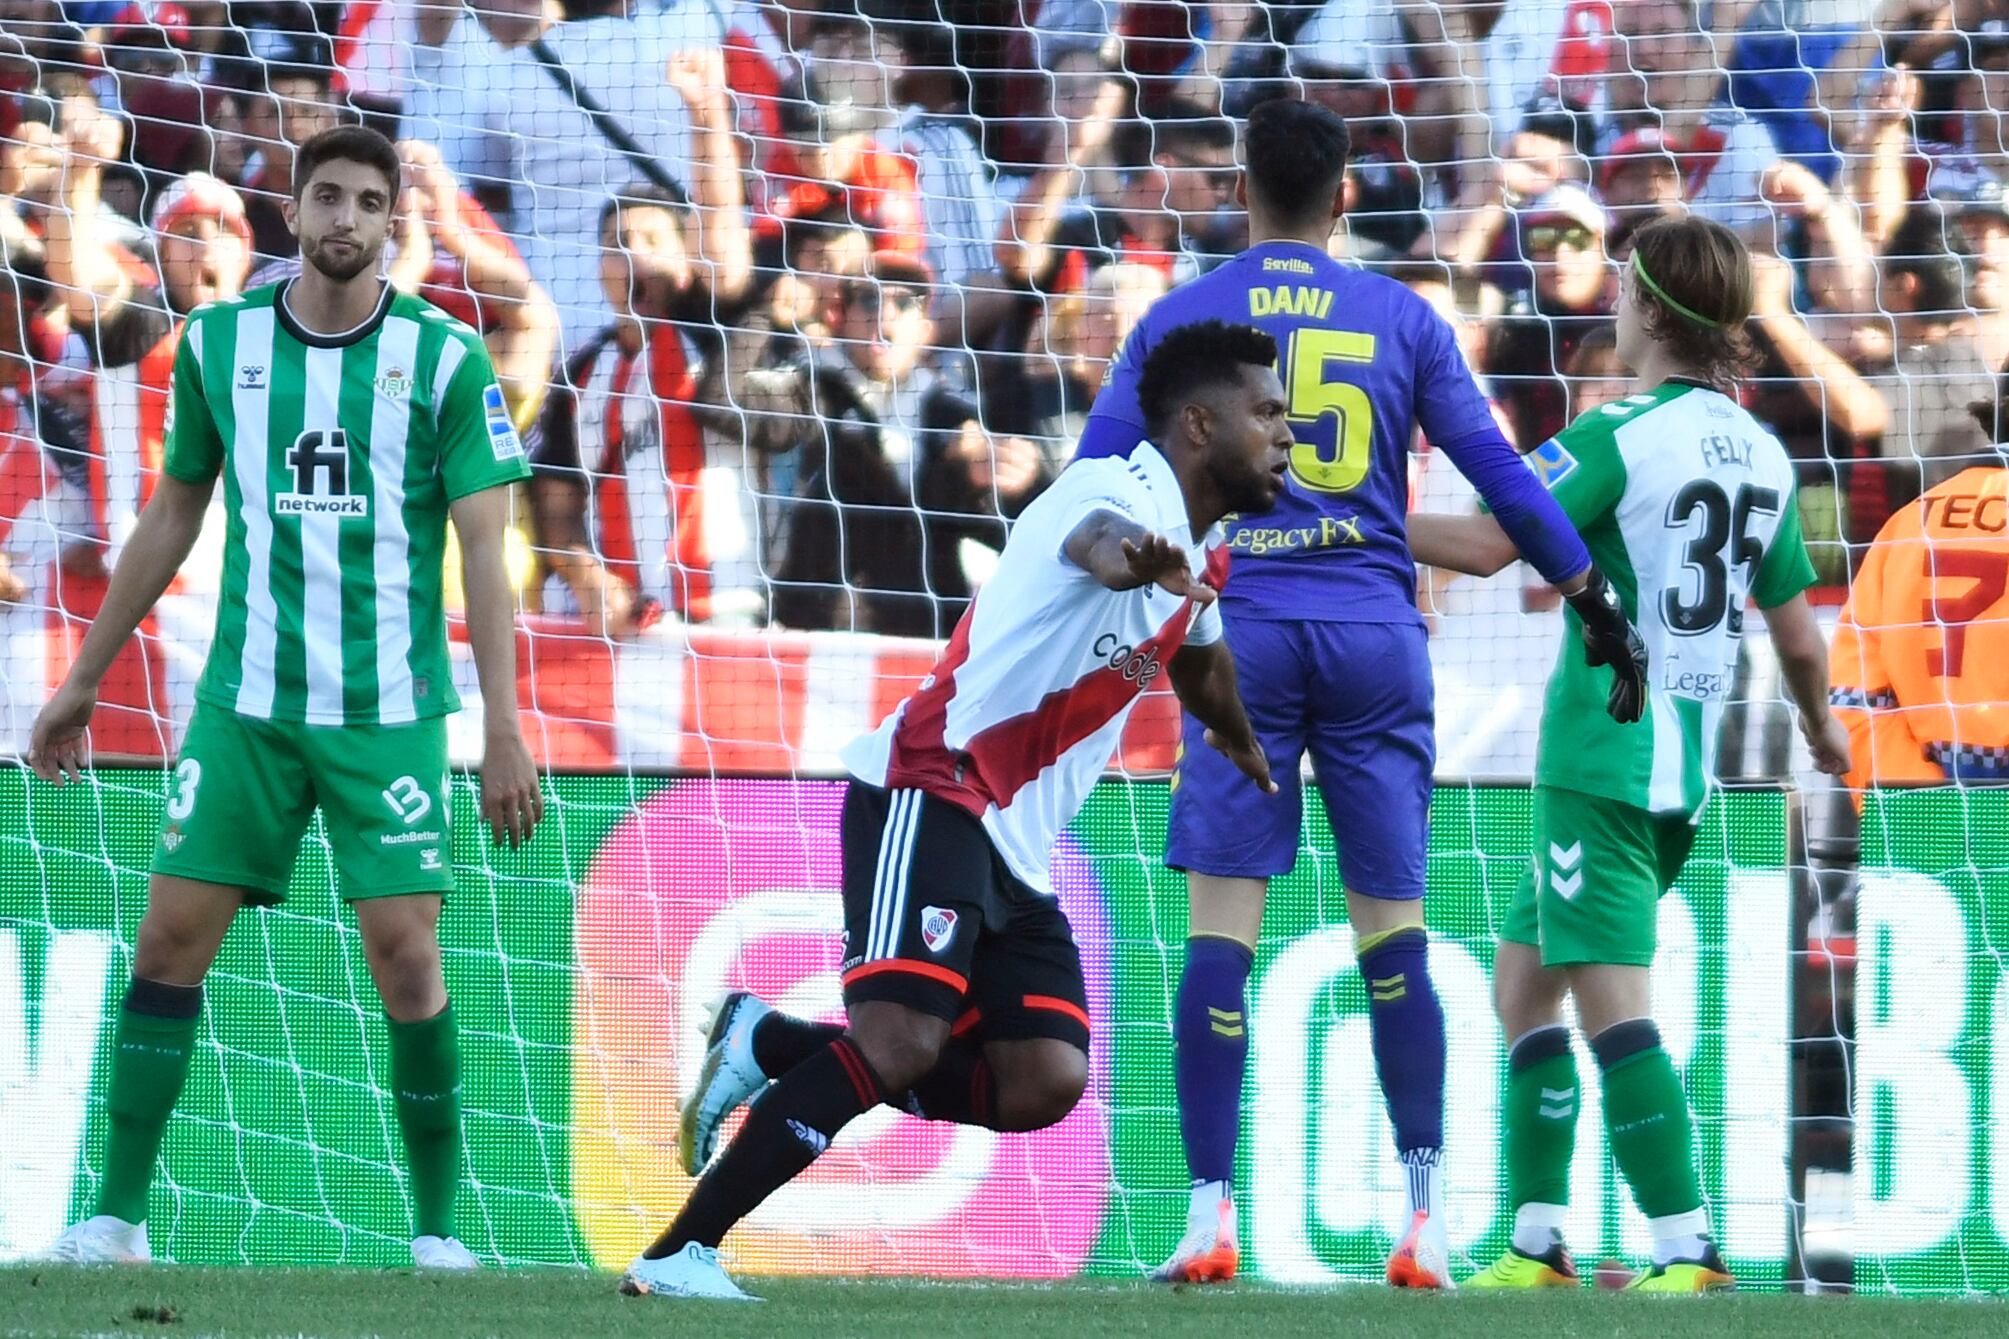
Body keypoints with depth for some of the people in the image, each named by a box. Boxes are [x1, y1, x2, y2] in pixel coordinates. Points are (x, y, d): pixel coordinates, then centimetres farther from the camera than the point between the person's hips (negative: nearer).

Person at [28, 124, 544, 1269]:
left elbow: (485, 551, -4)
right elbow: (172, 517, 15)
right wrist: (84, 680, 17)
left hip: (389, 710, -2)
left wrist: (506, 731, -11)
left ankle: (438, 1228, 7)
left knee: (406, 957, -7)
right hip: (246, 701, 2)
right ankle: (118, 1216, 4)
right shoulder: (218, 345, 5)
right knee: (171, 939, -3)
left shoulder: (447, 357, -3)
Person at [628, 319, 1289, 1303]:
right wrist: (1131, 557, -66)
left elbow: (1200, 666, 39)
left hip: (1019, 844, 9)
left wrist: (1244, 748, 58)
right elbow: (1096, 539, -42)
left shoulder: (1198, 557, 15)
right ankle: (678, 1256, -21)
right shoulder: (1123, 490, -15)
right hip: (932, 792, -9)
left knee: (1043, 1083, -7)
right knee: (900, 1041, -26)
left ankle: (769, 1048, 7)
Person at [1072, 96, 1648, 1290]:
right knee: (1394, 929, 5)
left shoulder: (1177, 320, 6)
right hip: (1373, 634, 0)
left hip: (1237, 632, 0)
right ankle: (1426, 1221, 1)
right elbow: (1500, 475, 5)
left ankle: (1211, 1214, -6)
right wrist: (1599, 606, 12)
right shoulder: (1401, 319, 6)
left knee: (1221, 927, -1)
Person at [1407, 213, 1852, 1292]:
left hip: (1601, 758, -8)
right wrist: (1822, 727, 35)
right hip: (1685, 772, 8)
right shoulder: (1763, 456, 10)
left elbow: (1488, 543, -20)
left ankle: (1687, 1252, -17)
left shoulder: (1620, 435, -12)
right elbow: (1797, 637, 16)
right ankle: (1536, 1249, 16)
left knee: (1613, 1005, -10)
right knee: (1523, 986, 16)